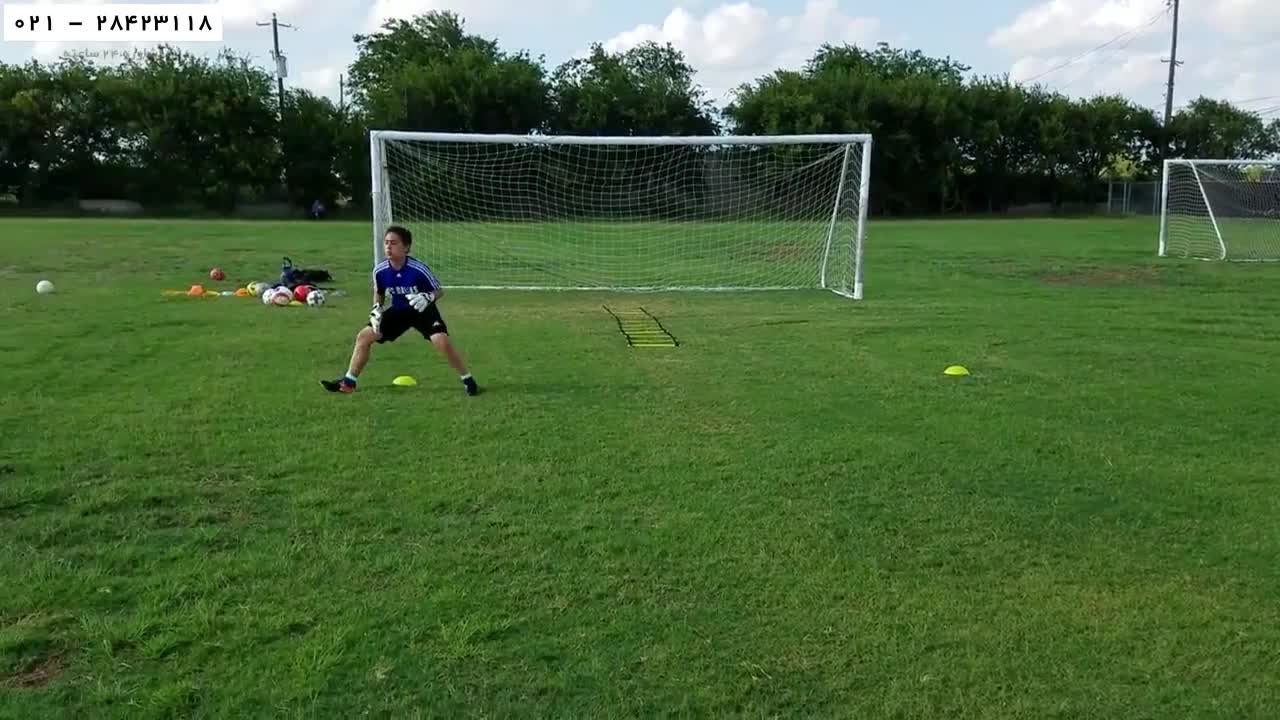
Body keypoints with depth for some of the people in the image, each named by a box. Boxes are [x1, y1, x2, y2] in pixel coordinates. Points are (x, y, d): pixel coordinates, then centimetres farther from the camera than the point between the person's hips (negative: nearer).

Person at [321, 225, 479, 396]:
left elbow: (439, 291, -14)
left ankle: (468, 380, -8)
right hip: (398, 311, 5)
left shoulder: (419, 269, -27)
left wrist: (428, 297, -34)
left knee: (442, 341, -27)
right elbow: (379, 294, 8)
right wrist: (376, 309, -9)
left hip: (422, 310, -5)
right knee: (364, 336, -1)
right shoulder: (380, 271, -14)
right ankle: (348, 382, 13)